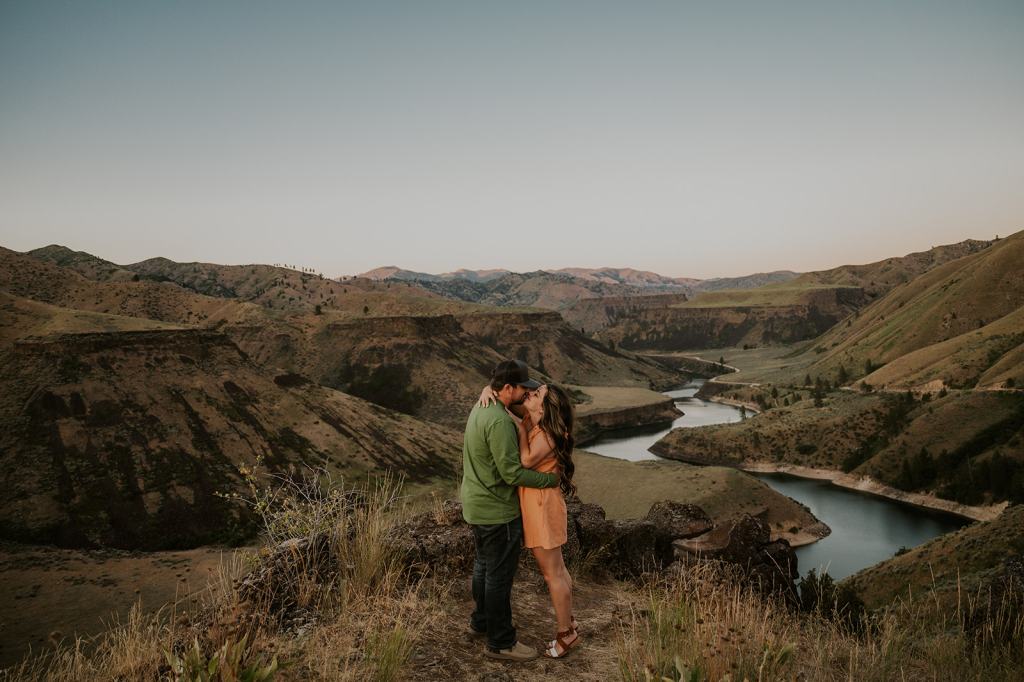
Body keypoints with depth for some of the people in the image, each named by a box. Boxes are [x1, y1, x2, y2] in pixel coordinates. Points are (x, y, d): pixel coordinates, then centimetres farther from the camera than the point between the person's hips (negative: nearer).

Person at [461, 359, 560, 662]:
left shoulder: (481, 408, 4)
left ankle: (481, 621, 41)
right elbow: (512, 473, -26)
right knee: (500, 575, 4)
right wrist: (551, 480, -15)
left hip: (476, 505, 10)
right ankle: (500, 642, 18)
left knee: (484, 565, 24)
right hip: (498, 511, -10)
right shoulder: (500, 422, -27)